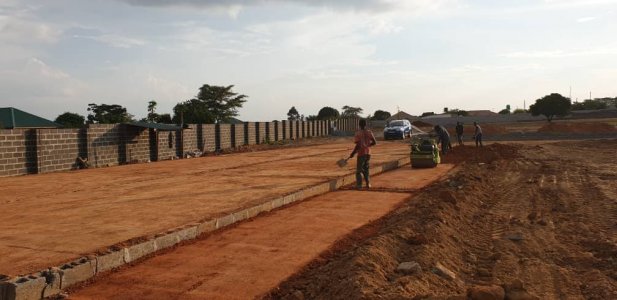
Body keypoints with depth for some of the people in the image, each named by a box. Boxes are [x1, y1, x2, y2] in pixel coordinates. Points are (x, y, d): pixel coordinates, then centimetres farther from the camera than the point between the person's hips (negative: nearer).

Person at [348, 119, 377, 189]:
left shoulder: (358, 133, -13)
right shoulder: (369, 132, 2)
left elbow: (358, 145, -18)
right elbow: (374, 142, 4)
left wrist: (353, 153, -9)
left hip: (361, 153, -5)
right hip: (368, 153, 5)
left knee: (358, 170, 2)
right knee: (365, 169, 19)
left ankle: (359, 185, -4)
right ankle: (368, 184, 16)